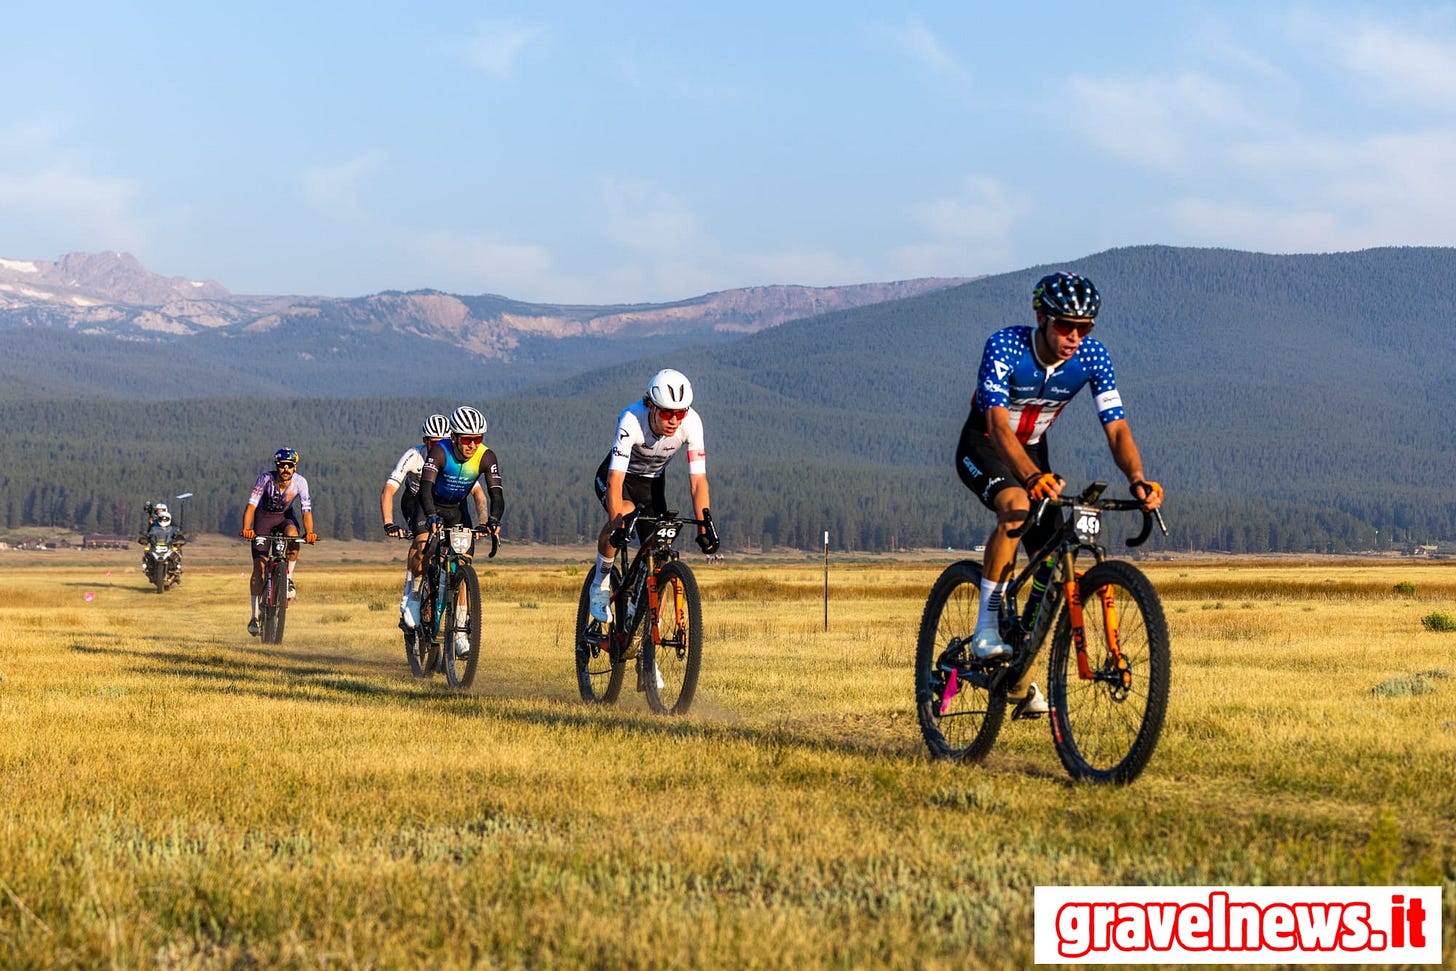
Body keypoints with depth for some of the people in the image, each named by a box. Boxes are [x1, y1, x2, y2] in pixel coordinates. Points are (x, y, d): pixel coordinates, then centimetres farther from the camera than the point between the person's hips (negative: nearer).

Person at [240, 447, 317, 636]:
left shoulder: (300, 482, -24)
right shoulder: (266, 478, -27)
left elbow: (307, 510, -29)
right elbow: (251, 505, -33)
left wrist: (309, 532, -47)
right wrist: (246, 528, -49)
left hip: (285, 516, 1)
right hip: (264, 516, -1)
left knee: (293, 534, -36)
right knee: (259, 564, -10)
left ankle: (288, 578, -14)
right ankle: (255, 616, -2)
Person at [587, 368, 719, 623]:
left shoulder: (691, 422, -28)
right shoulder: (632, 420, -37)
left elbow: (698, 480, -27)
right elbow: (615, 480, -43)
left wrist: (705, 527, -37)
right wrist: (618, 525, -54)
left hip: (652, 482, 4)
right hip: (618, 476, -3)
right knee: (625, 516, -37)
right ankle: (600, 586, -13)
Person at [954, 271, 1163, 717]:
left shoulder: (1092, 356, -19)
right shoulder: (1005, 347, -31)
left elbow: (1117, 429, -22)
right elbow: (998, 424, -41)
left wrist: (1137, 479, -42)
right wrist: (1032, 477, -58)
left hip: (1032, 453, 5)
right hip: (983, 447, -5)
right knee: (1016, 506, -37)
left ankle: (1020, 683, 8)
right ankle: (987, 627, -30)